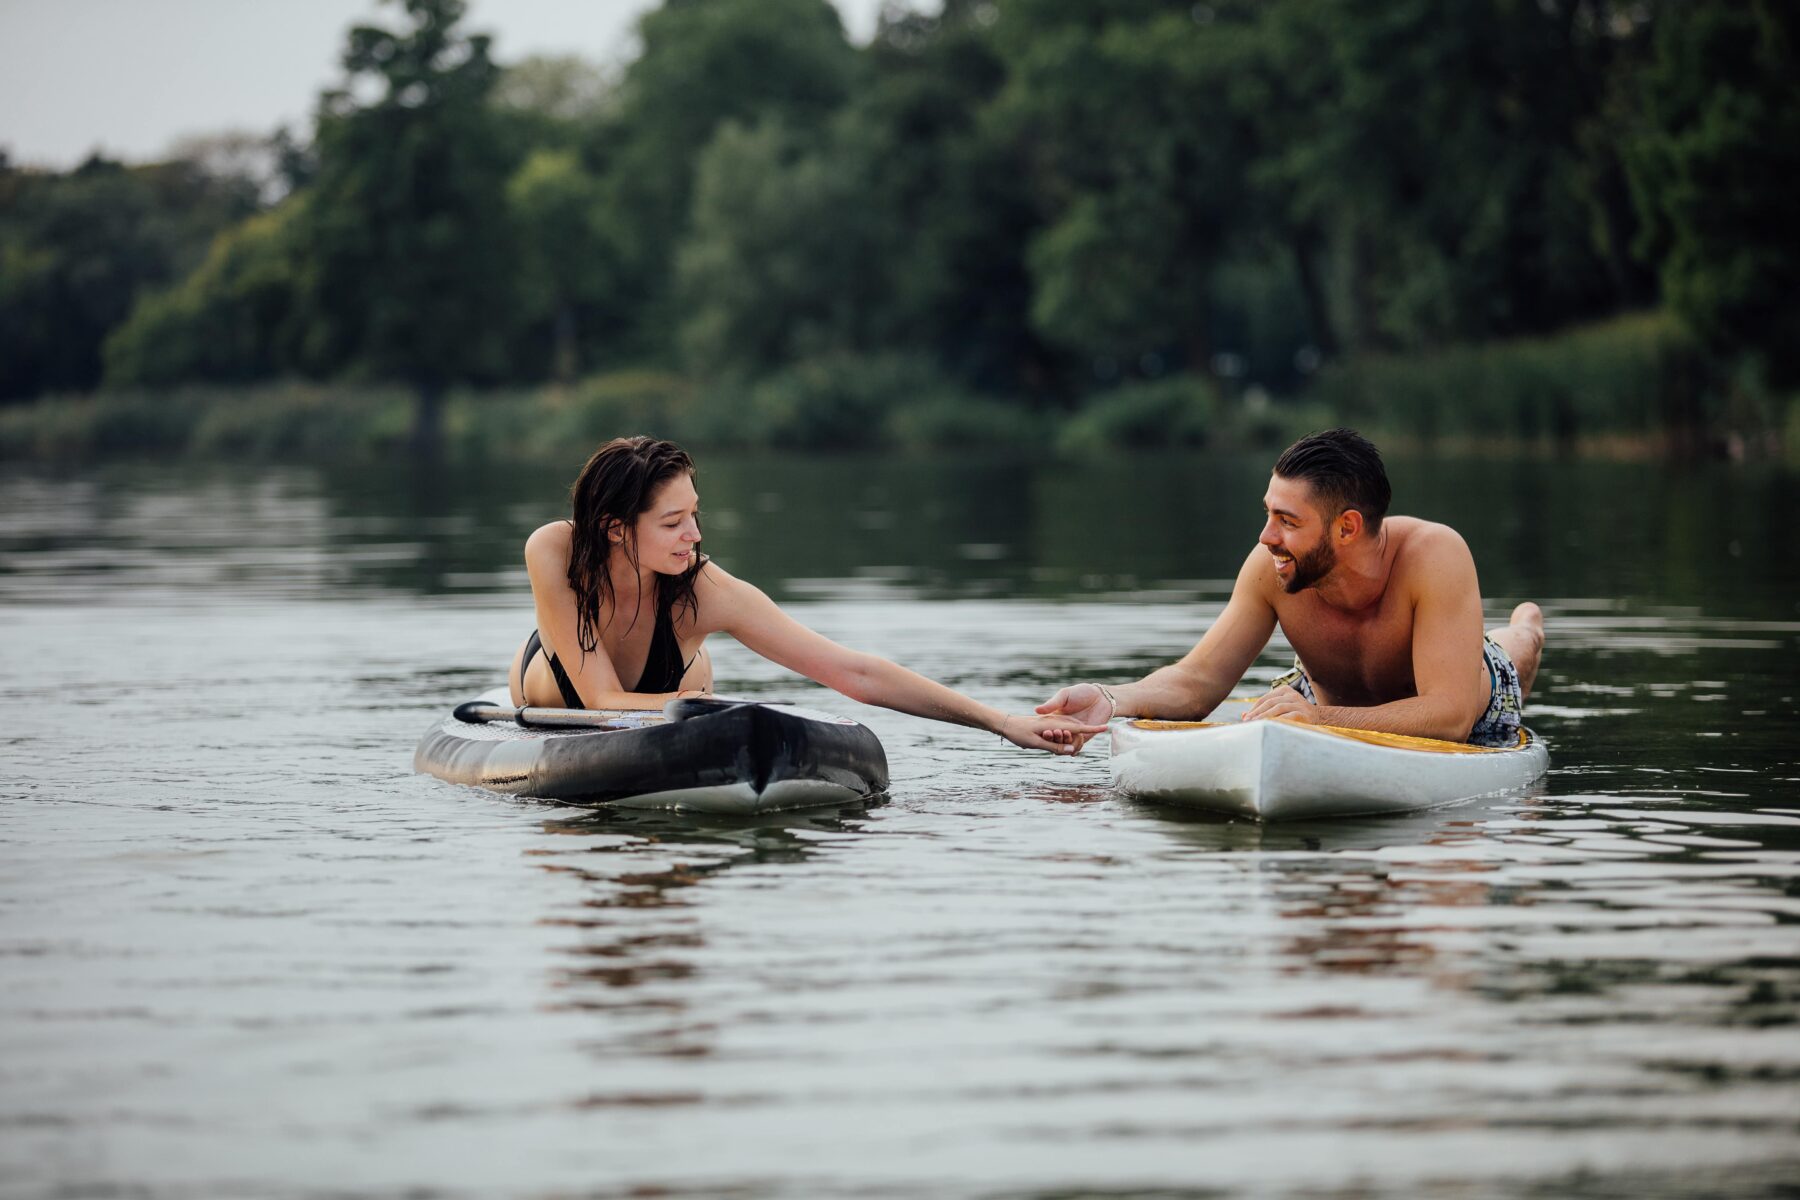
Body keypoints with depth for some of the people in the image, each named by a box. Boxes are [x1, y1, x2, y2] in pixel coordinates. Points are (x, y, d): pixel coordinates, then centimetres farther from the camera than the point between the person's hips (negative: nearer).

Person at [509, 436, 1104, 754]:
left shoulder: (707, 592, -40)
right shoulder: (553, 552, -41)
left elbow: (855, 672, -41)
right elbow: (604, 700, -41)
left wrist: (1003, 722, -46)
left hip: (667, 689, 0)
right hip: (551, 683, 0)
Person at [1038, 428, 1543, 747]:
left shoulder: (1434, 556, -46)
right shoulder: (1271, 569, -36)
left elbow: (1450, 714, -50)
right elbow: (1196, 682, -29)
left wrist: (1322, 718, -62)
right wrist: (1109, 700, -49)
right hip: (1330, 706, 0)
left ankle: (1523, 632, 68)